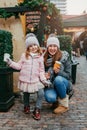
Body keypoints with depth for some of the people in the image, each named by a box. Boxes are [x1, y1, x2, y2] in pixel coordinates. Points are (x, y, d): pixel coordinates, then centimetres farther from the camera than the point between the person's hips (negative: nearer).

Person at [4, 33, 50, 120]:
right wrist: (11, 63, -7)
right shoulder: (24, 55, 1)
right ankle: (26, 106, 43)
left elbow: (41, 70, 3)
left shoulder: (40, 56, 1)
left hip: (36, 80, 0)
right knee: (26, 94, 15)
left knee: (41, 93, -13)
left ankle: (37, 110, 3)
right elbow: (19, 66, 4)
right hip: (25, 80, 1)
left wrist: (43, 79, -5)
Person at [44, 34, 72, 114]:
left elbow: (68, 75, -9)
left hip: (63, 83, -1)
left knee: (58, 79, -36)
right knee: (50, 98, -31)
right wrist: (45, 76, -14)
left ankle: (64, 105, -14)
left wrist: (58, 72, -29)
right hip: (50, 84, 1)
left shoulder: (64, 56, -12)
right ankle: (57, 100, 9)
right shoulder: (44, 58, -4)